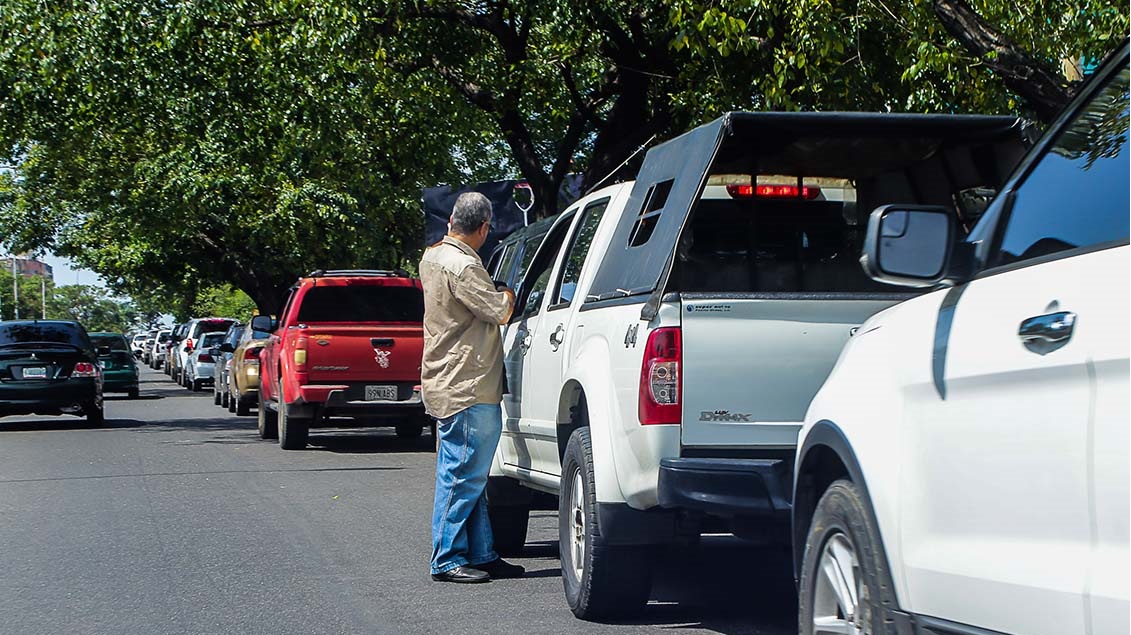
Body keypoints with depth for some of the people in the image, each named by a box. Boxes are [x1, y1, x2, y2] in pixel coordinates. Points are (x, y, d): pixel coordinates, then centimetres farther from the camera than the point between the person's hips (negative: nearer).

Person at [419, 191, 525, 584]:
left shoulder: (432, 257, 11)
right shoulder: (462, 266, -19)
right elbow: (499, 312, -14)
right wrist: (507, 295, 5)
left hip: (448, 384, 10)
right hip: (466, 388, -10)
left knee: (469, 476, 13)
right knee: (462, 475, -5)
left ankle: (482, 555, 19)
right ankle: (447, 560, -1)